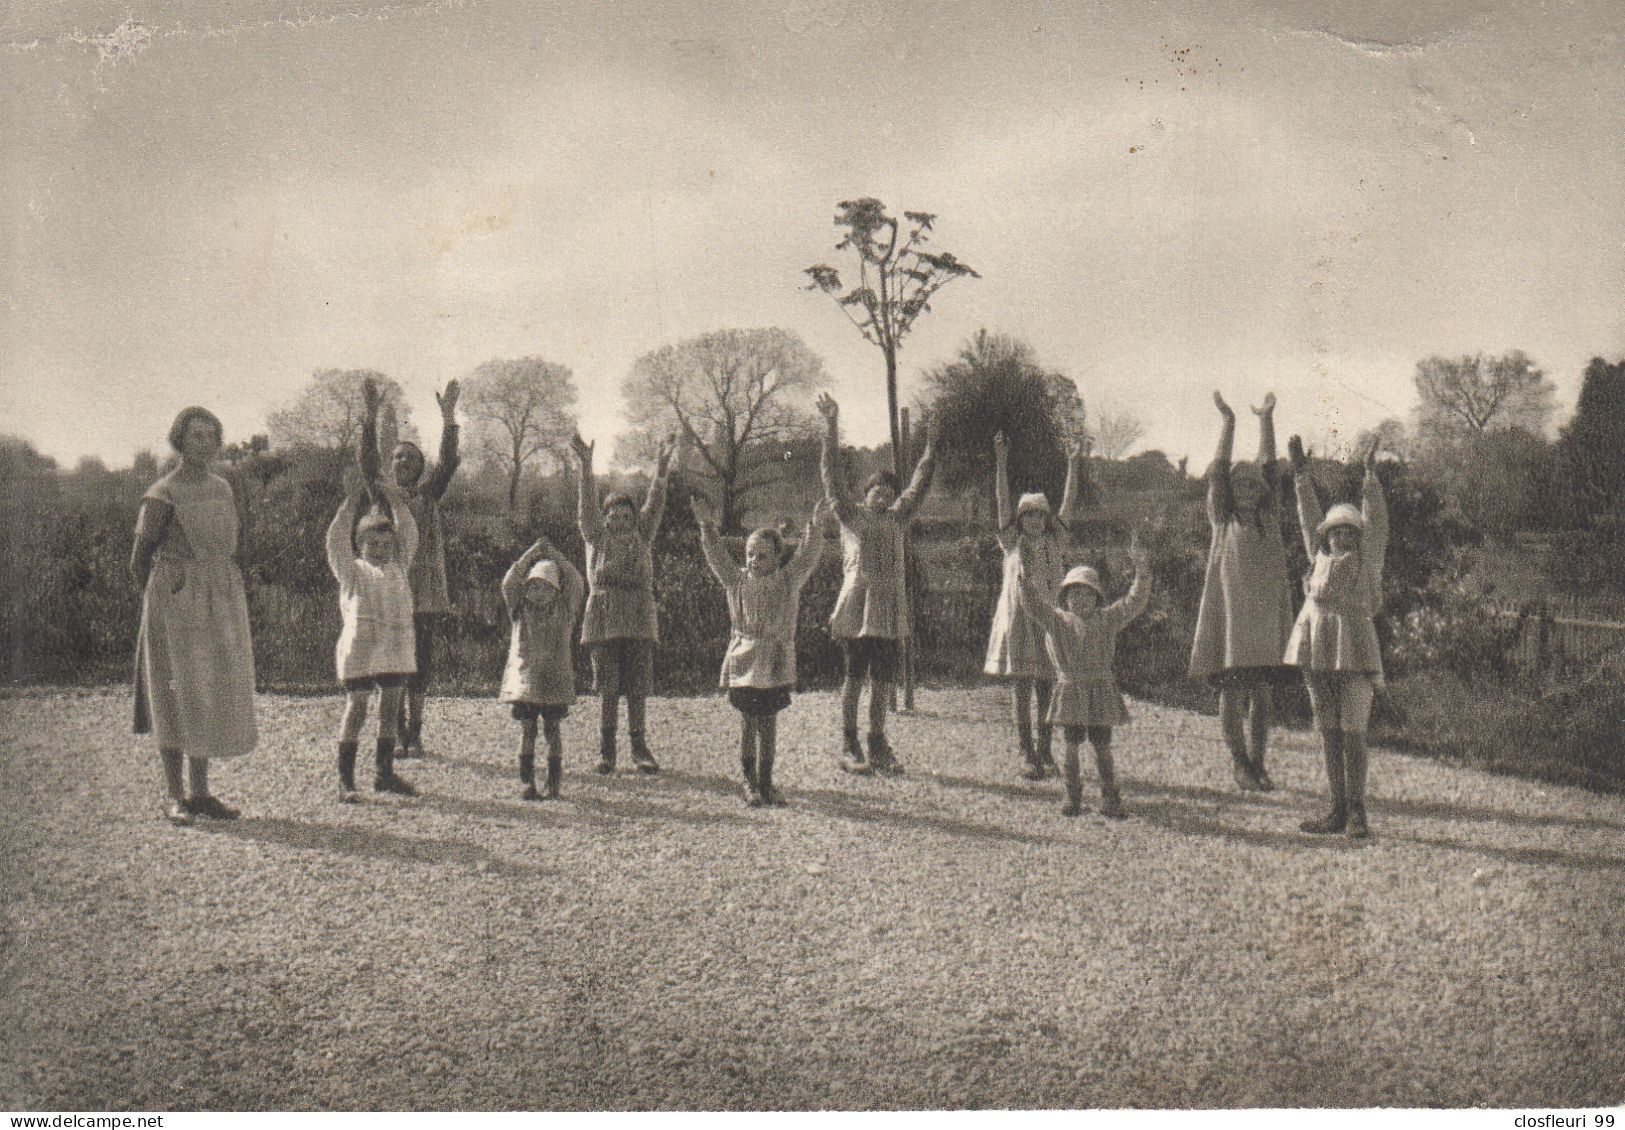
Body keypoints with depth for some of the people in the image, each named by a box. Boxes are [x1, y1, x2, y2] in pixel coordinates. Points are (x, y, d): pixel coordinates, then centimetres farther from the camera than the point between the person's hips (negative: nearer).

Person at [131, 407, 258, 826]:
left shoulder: (225, 491, 10)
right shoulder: (162, 495, -8)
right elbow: (139, 561, -3)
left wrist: (232, 597, 15)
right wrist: (163, 604, 1)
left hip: (222, 603, 6)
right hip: (175, 603, -6)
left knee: (216, 696, 7)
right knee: (177, 696, -3)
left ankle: (201, 792, 15)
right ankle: (174, 796, 4)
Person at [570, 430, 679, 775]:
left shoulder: (641, 537, 16)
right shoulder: (597, 537, 10)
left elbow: (654, 505, 5)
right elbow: (587, 506, -3)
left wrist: (662, 466, -8)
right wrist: (586, 466, -17)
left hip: (640, 618, 2)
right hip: (604, 615, -2)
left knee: (638, 686, 2)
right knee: (608, 687, -2)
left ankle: (639, 748, 8)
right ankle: (605, 750, 3)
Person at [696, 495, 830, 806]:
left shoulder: (788, 582, 1)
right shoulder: (736, 581, 3)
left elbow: (807, 557, -9)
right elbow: (717, 556, -4)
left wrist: (815, 527, -24)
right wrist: (707, 527, -18)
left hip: (776, 665, 0)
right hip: (743, 661, 0)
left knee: (768, 724, 5)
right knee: (748, 724, 0)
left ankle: (766, 783, 15)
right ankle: (750, 783, 9)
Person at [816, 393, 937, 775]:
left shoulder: (896, 519, 18)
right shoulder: (850, 516, 4)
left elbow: (919, 485, 26)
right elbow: (832, 474, -3)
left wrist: (930, 446, 24)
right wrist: (832, 426, -8)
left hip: (890, 610, 5)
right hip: (857, 606, -5)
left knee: (883, 679, 6)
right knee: (855, 677, -2)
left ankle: (878, 744, 13)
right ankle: (850, 746, 2)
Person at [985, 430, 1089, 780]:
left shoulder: (1055, 540, 12)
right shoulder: (1013, 542, 5)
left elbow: (1068, 505, 5)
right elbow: (1002, 502, -4)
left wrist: (1074, 465, -2)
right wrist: (1001, 463, -14)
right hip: (1018, 617, -2)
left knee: (1047, 686, 3)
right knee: (1021, 685, -2)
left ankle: (1046, 751, 11)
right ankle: (1026, 752, 1)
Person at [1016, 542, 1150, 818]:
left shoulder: (1106, 620, 7)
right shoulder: (1056, 621, 4)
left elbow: (1134, 603, 2)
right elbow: (1034, 605, -9)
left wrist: (1140, 571, -9)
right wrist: (1025, 580, -27)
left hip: (1100, 692, 0)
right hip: (1069, 690, 0)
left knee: (1102, 747, 2)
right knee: (1071, 746, 2)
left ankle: (1110, 801, 8)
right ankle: (1073, 799, 12)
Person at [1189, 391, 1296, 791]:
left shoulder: (1268, 518, 12)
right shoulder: (1223, 520, 5)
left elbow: (1269, 467, 9)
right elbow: (1217, 472, -1)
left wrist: (1266, 419, 5)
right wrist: (1228, 422, -3)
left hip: (1266, 615, 3)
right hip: (1229, 613, -3)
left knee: (1263, 697, 4)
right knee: (1233, 694, 0)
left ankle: (1258, 762, 16)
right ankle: (1239, 762, 12)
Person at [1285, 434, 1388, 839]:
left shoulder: (1367, 558, 8)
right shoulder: (1320, 557, 18)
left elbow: (1375, 519, 0)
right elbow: (1309, 515, 21)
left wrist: (1371, 474, -4)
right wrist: (1301, 473, 21)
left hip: (1354, 651, -4)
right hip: (1316, 649, 4)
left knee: (1353, 732, -6)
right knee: (1329, 732, 6)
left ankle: (1356, 813, -2)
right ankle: (1337, 810, 10)